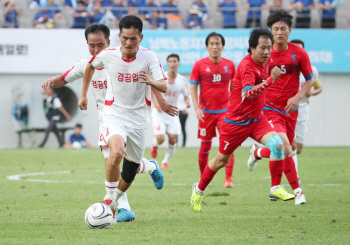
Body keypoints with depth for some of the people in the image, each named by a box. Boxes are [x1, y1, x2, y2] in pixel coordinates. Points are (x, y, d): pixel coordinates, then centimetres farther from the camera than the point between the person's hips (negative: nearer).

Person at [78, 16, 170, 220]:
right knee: (117, 151, -31)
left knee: (128, 174, 8)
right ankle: (109, 199, -15)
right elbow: (91, 66, 15)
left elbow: (164, 87, -17)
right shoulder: (108, 55, -8)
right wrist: (84, 95, 18)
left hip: (139, 118, 1)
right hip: (115, 113, -1)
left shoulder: (149, 57, -10)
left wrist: (151, 81, -39)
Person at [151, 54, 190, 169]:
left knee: (173, 139, -7)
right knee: (160, 138, -17)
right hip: (159, 112, -3)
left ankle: (166, 162, 16)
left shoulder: (182, 80, -2)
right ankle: (154, 145, 22)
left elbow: (186, 95, 10)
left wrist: (187, 102, -13)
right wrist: (156, 103, -18)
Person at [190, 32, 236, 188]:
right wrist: (196, 108, -11)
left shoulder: (230, 65, 2)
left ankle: (228, 179, -14)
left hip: (225, 111, 1)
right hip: (206, 111, 0)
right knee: (205, 146, 7)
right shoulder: (199, 65, -3)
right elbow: (193, 87, -1)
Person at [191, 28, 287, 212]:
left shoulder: (264, 63, 3)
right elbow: (248, 93, -40)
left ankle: (275, 189, -13)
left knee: (277, 143, -20)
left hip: (256, 118, 6)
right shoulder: (247, 65, -23)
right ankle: (199, 189, 33)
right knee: (221, 160, 8)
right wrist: (271, 80, -44)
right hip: (236, 120, -6)